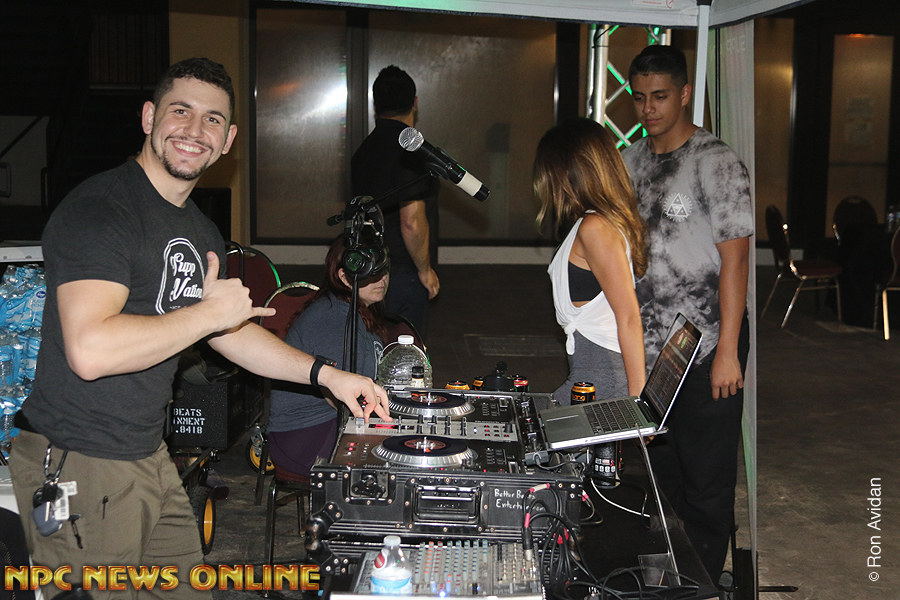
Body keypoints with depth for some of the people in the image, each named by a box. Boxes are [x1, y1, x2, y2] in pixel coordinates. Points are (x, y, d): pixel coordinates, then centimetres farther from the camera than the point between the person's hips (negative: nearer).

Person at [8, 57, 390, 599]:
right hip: (78, 467, -9)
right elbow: (90, 350, -30)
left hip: (150, 455, 9)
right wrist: (209, 312, -20)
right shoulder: (99, 209, -18)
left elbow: (232, 333, 22)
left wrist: (328, 375, 15)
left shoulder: (202, 233, 12)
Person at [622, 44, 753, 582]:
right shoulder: (631, 160, 9)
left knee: (706, 482, 4)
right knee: (663, 469, 18)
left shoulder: (717, 162, -11)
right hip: (646, 347, 7)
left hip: (706, 352, -6)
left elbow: (735, 258, -14)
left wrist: (728, 350, -17)